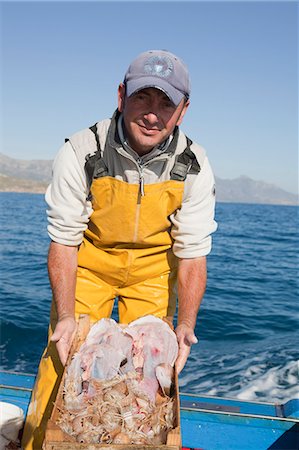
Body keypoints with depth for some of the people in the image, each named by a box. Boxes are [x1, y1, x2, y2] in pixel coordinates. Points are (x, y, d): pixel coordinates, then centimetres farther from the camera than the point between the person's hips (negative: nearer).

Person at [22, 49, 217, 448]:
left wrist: (185, 326, -25)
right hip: (89, 260, -1)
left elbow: (192, 253, -15)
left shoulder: (193, 167, -20)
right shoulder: (80, 154, -25)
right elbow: (64, 241, -18)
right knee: (63, 356, -3)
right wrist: (66, 317, -26)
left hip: (154, 267, 2)